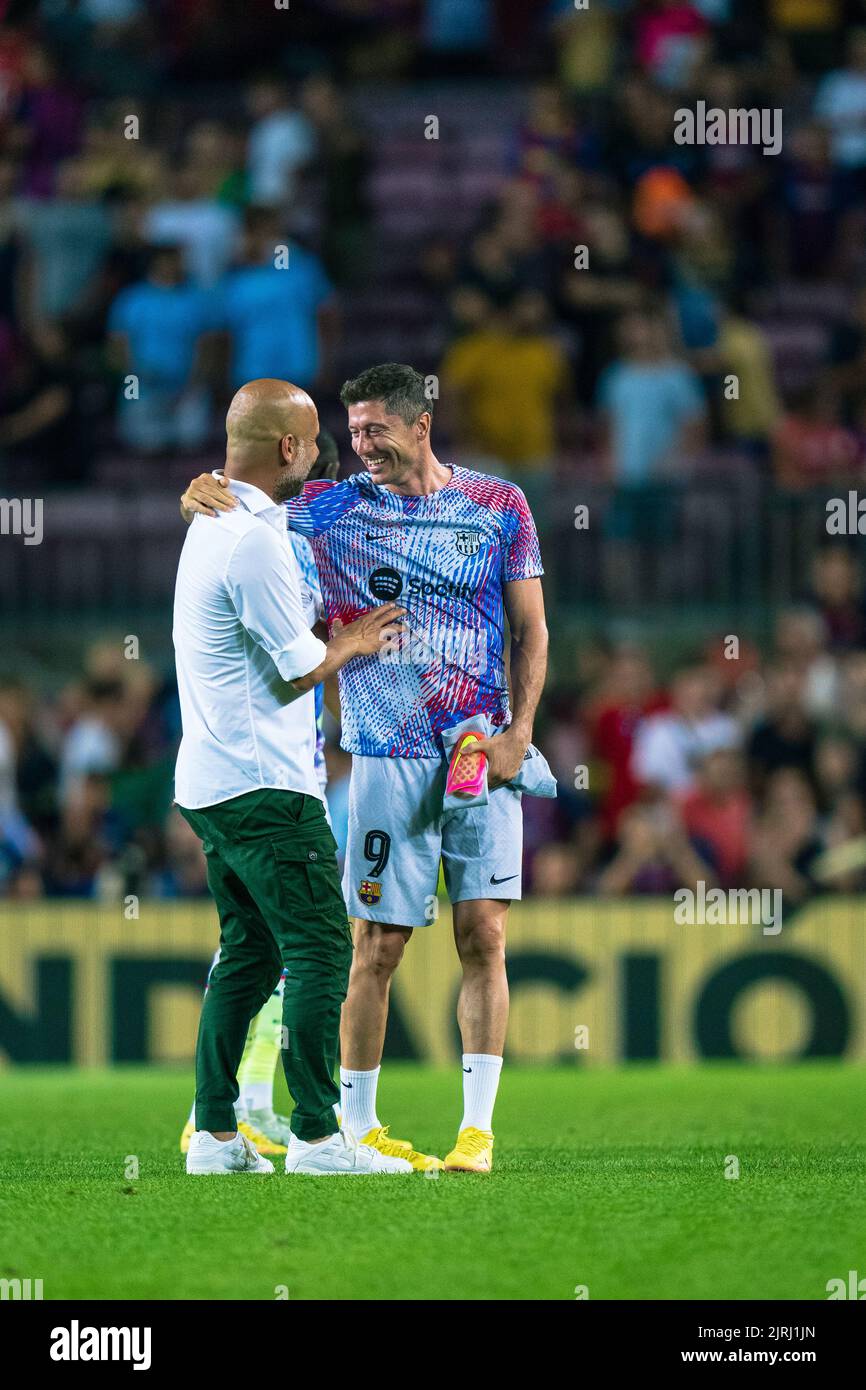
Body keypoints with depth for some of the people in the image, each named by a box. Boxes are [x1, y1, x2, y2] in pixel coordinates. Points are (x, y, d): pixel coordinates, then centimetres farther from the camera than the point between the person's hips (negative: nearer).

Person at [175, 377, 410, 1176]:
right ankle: (317, 1135, -10)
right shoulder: (255, 541, -18)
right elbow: (300, 669, -14)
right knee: (320, 951, -8)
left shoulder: (212, 524, 15)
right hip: (263, 782, -10)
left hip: (209, 781, 10)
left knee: (249, 953, 13)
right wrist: (354, 643, 4)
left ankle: (215, 1133, 11)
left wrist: (341, 628, 21)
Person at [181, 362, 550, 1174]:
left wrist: (518, 730, -5)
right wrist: (202, 494, -15)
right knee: (378, 946, -1)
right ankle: (354, 1126, 9)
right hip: (388, 756, 0)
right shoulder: (332, 508, 5)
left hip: (482, 753, 0)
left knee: (483, 935, -3)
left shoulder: (498, 506, 6)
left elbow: (530, 629, 7)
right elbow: (239, 510, 9)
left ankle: (477, 1127, 0)